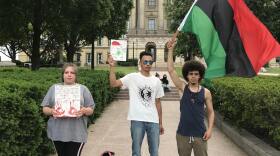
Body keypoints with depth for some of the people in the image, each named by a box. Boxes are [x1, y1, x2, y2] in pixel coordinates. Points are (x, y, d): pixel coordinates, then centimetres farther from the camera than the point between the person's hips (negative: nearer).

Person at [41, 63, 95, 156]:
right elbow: (45, 109, 7)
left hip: (77, 133, -2)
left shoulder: (83, 89, 7)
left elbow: (91, 110, 5)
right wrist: (51, 111, -15)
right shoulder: (54, 88, 9)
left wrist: (84, 111, -17)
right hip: (57, 132, 2)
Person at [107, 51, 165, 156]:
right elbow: (113, 84, -13)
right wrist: (112, 67, -22)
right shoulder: (132, 77, -2)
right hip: (137, 120, -3)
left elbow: (157, 102, 12)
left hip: (153, 121, 3)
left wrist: (160, 123, 13)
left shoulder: (156, 81, 8)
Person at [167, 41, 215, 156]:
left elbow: (211, 112, 6)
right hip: (183, 134, 1)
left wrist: (209, 129, -5)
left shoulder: (205, 92, 0)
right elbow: (171, 70, -6)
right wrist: (170, 50, -10)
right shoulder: (183, 88, -1)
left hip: (200, 134, 0)